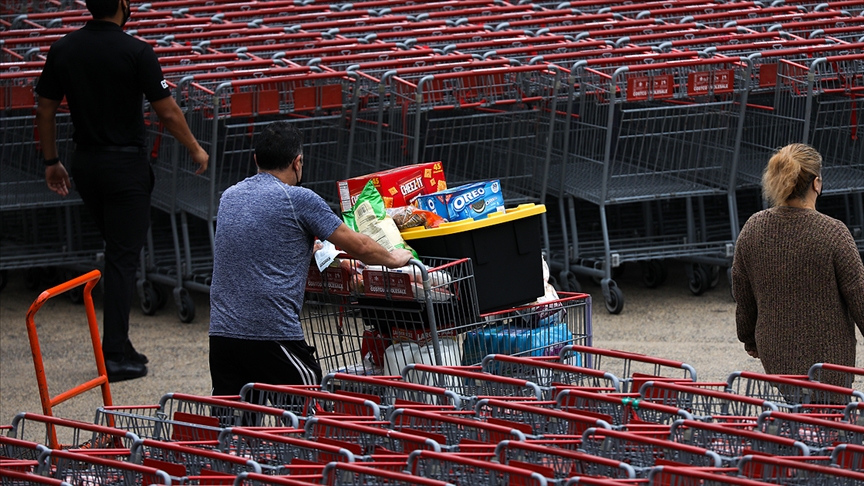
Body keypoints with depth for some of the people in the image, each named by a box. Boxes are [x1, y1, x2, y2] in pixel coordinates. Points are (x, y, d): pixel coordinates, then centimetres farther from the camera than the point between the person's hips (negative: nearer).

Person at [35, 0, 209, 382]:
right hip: (126, 164, -5)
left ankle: (119, 346, 17)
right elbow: (167, 112, -10)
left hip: (85, 163, 5)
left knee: (117, 248, 19)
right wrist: (195, 149, 5)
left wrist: (51, 161, 16)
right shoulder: (136, 52, -14)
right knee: (123, 257, -2)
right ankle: (115, 355, -4)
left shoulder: (63, 50, 1)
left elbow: (44, 110, 5)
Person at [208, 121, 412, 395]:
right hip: (273, 335, -6)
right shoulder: (298, 200, -4)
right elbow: (360, 247, 3)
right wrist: (393, 259, 22)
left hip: (221, 331, 6)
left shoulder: (229, 197, 15)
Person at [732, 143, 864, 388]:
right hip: (828, 354, -5)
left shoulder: (753, 229, -4)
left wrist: (750, 339, 24)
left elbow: (743, 296, 8)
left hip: (775, 354, 5)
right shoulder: (833, 233, -18)